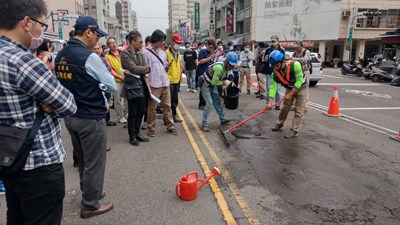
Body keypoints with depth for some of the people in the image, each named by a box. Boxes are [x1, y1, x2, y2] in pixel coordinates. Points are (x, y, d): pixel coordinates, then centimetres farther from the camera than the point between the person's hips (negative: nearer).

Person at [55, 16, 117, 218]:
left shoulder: (60, 56, 7)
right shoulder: (89, 57, -18)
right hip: (91, 118, -8)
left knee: (82, 159, 22)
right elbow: (112, 86, -12)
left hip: (70, 116, 8)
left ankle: (89, 193, 39)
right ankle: (90, 205, 19)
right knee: (94, 162, 6)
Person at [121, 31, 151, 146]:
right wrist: (148, 67, -6)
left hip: (142, 85, 7)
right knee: (132, 113, 3)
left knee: (141, 111, 12)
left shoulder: (140, 53, 11)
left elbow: (144, 69, 8)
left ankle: (137, 133, 27)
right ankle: (132, 136, 16)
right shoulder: (125, 53, -11)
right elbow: (134, 68, -19)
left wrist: (135, 73, -8)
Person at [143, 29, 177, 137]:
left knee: (167, 106, 8)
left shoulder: (162, 52, 14)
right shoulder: (146, 52, -5)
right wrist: (147, 85, -12)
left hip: (165, 83, 5)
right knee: (152, 108, 4)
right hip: (153, 84, -5)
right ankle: (151, 129, 15)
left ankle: (170, 126, 17)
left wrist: (167, 66, -3)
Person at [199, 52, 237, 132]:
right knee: (209, 103, -16)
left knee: (217, 101, 14)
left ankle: (223, 119, 27)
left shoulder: (227, 67, -4)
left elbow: (224, 78, 8)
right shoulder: (219, 68, -33)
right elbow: (214, 82, -29)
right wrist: (222, 82, -14)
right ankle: (204, 125, -11)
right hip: (205, 84, -9)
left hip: (212, 84, 9)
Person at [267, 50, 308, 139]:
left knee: (299, 111, -5)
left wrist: (290, 94, -27)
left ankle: (294, 131, 2)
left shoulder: (295, 65, -35)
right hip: (290, 88, 5)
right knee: (285, 108, 12)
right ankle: (279, 123, 33)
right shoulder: (275, 72, -20)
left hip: (301, 87, -4)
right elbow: (273, 86, -21)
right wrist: (270, 102, -29)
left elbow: (299, 81, -30)